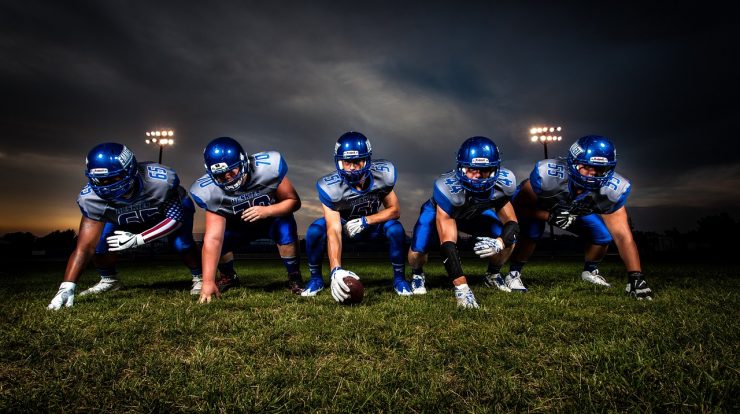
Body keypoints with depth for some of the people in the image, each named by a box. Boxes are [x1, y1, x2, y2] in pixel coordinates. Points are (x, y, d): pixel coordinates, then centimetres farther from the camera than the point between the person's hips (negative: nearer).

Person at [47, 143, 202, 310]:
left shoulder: (161, 180, -42)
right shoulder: (92, 198, -32)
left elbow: (176, 217, -29)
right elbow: (85, 247, -30)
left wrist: (138, 239, -36)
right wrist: (67, 287, -40)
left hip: (172, 208, -3)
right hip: (125, 219, 3)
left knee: (181, 243, -27)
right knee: (99, 243, -16)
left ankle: (199, 278, 1)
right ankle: (109, 281, 14)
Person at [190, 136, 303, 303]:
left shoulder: (267, 167, -34)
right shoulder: (211, 191, -28)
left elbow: (294, 201, -23)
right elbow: (213, 238, -31)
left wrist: (266, 211, -41)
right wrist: (208, 281, -37)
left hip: (272, 218, -2)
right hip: (239, 226, 2)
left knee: (286, 227, -33)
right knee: (215, 236, -22)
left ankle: (294, 278, -11)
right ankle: (228, 277, 10)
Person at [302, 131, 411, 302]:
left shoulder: (383, 174, -26)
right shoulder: (331, 187, -32)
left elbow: (395, 210, -15)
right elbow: (334, 231, -37)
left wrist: (365, 221, -30)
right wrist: (336, 269, -51)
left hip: (372, 223, 1)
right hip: (344, 224, -1)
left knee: (395, 229, -29)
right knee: (315, 231, -29)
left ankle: (399, 278, -6)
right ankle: (316, 279, -4)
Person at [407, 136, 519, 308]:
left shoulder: (502, 183, -31)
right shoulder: (448, 188, -44)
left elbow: (512, 223, -20)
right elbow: (447, 243, -45)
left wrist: (499, 243, -45)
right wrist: (461, 288, -51)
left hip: (475, 212, 4)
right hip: (440, 211, -3)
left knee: (508, 240, -16)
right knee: (417, 252, -26)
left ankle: (493, 275, 16)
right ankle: (417, 275, 13)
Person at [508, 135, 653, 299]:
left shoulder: (612, 189, -29)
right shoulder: (547, 174, -41)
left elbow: (622, 235, -27)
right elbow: (519, 206, -29)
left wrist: (636, 277, -34)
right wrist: (550, 217, -44)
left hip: (578, 212, 4)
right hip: (539, 208, -4)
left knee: (604, 235, -12)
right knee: (531, 232, -32)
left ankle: (590, 271, 19)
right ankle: (514, 273, -10)